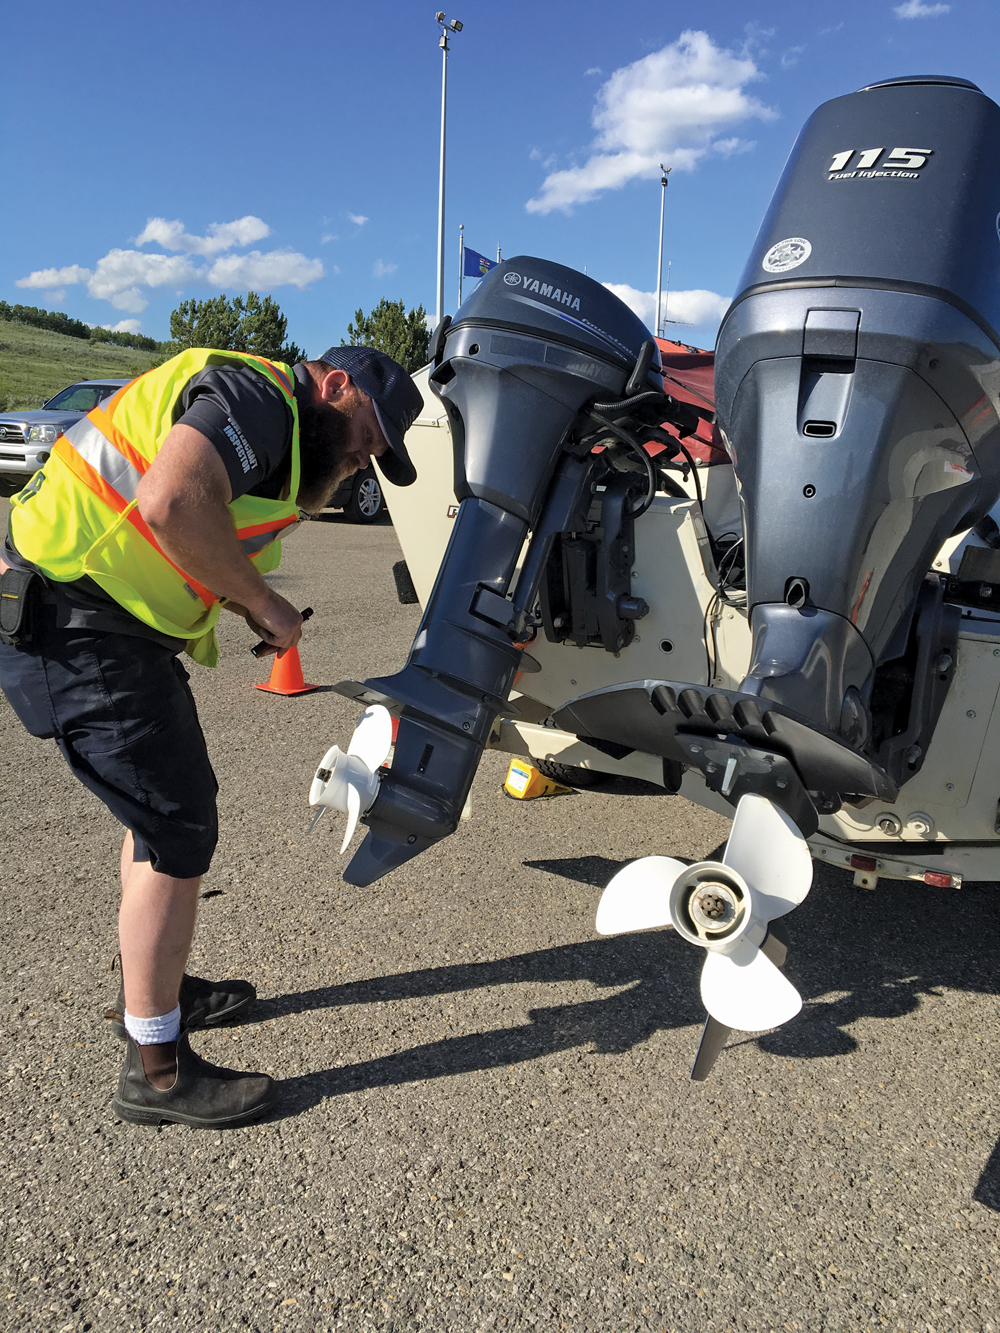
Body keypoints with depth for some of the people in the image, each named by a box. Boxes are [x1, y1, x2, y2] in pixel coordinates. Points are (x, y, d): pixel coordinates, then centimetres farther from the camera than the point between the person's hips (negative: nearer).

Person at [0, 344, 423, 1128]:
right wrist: (262, 602, -19)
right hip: (77, 630, -11)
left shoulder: (277, 432, 21)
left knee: (165, 806, 20)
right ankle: (156, 1070, 8)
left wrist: (325, 470, 6)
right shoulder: (255, 393, -14)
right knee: (178, 829, -5)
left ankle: (153, 990, 39)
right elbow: (171, 502, -30)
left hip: (105, 624, 11)